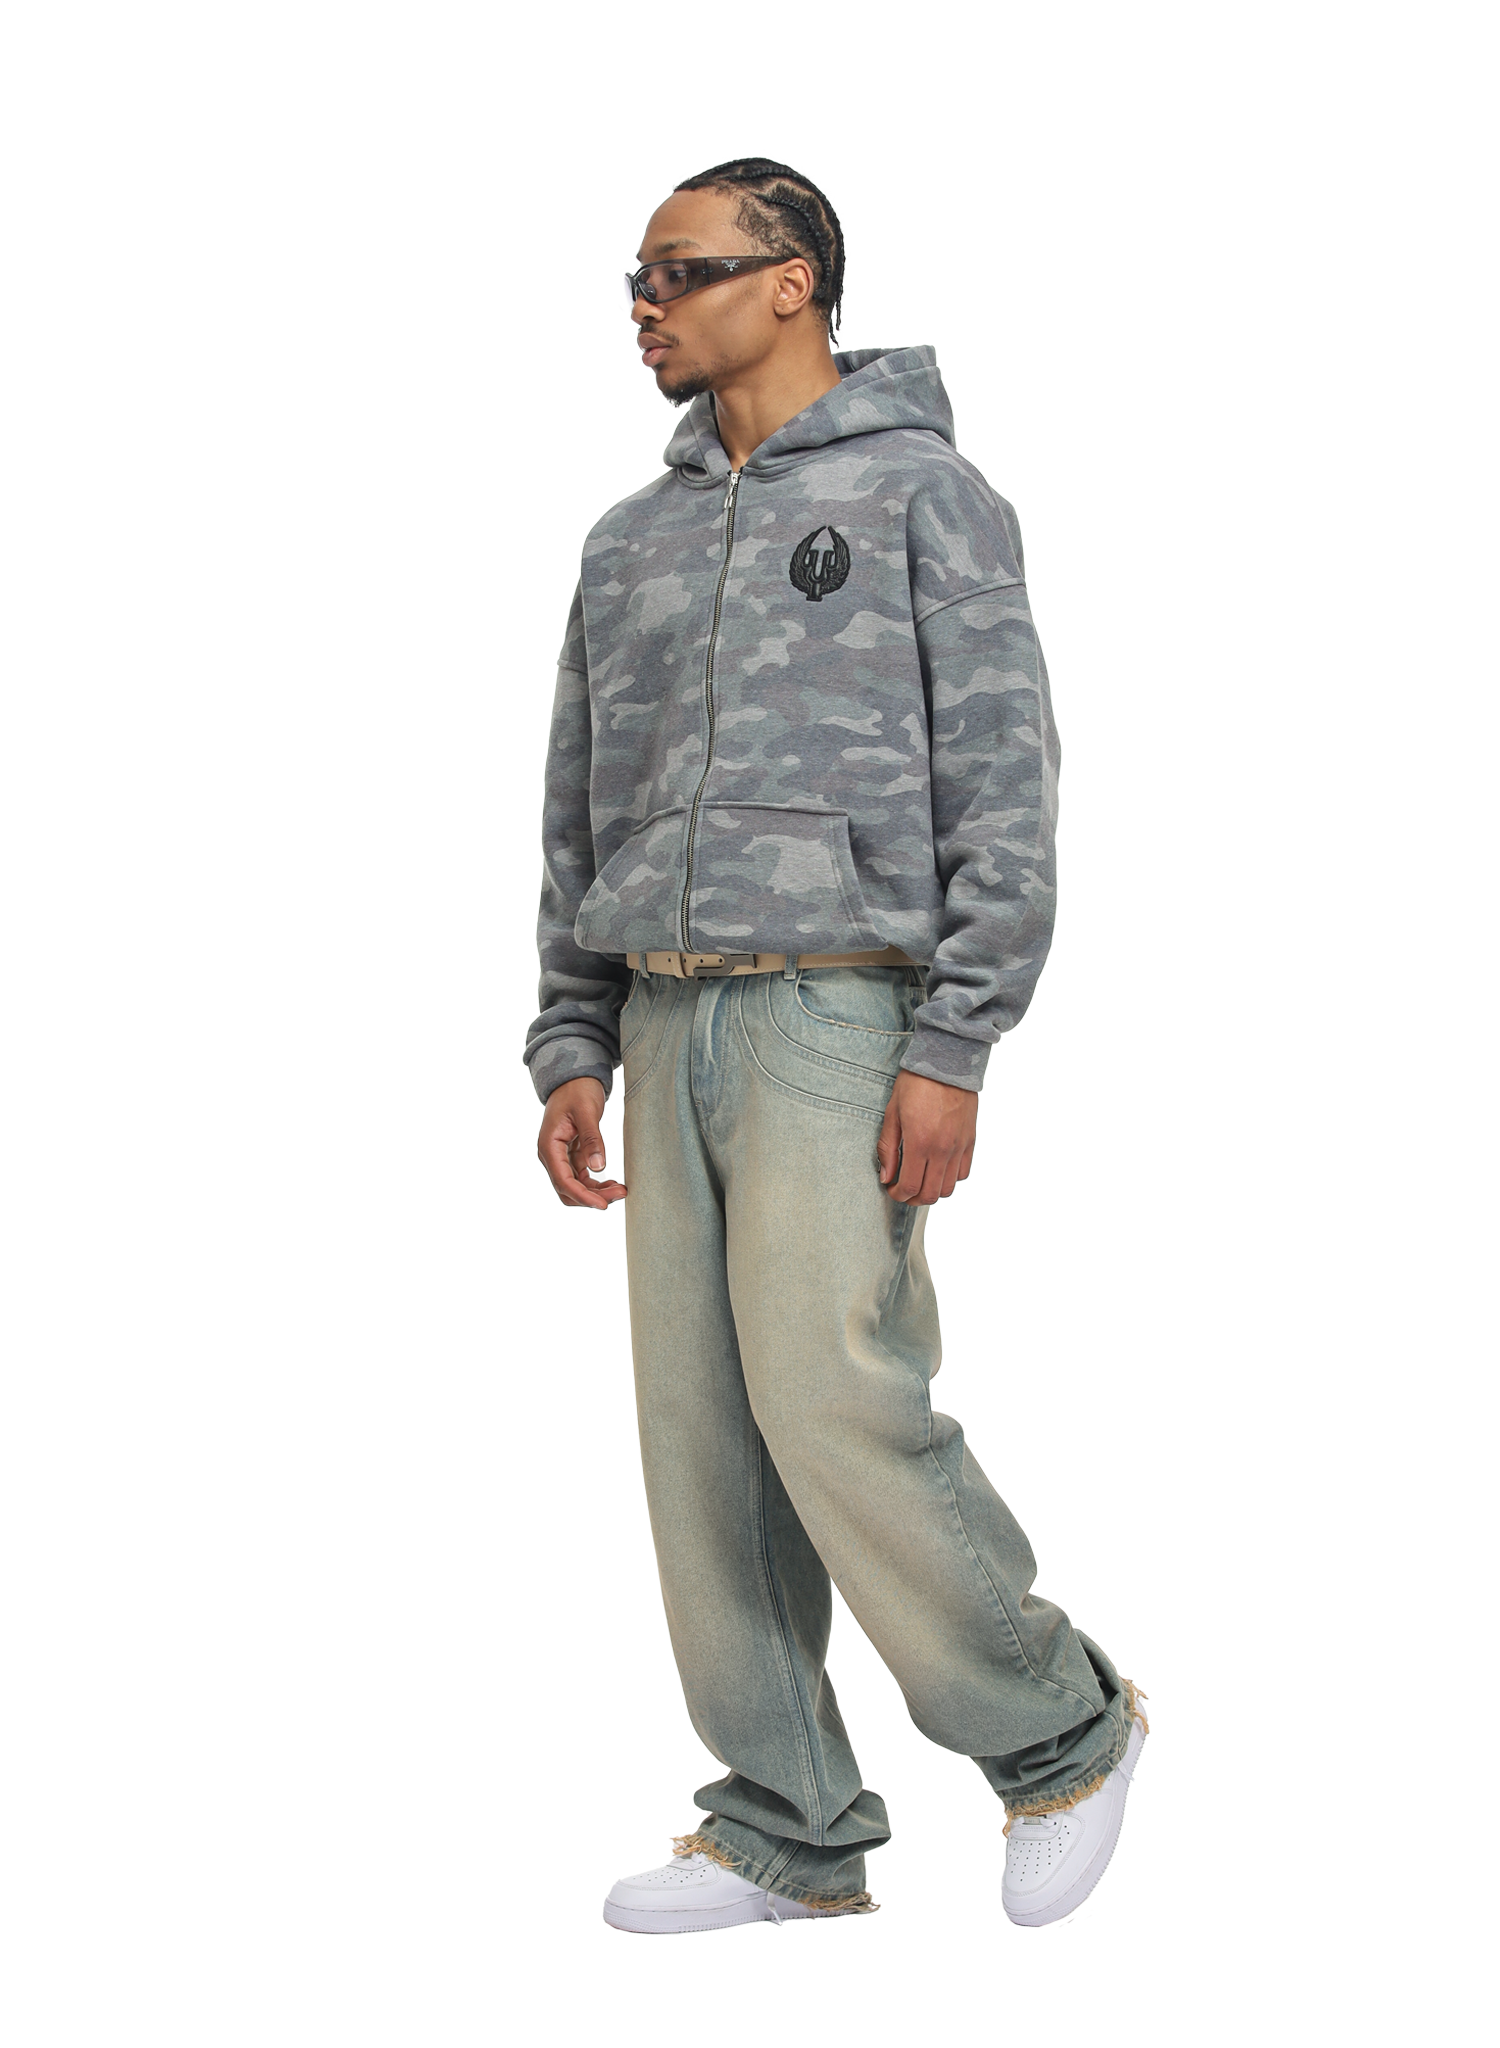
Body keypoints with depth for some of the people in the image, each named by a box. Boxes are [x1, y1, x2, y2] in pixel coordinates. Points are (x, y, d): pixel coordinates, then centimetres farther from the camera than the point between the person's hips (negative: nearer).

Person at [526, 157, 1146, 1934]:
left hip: (841, 1013, -7)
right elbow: (580, 817, 19)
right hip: (671, 1024, 7)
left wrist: (953, 1052, -16)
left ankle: (1059, 1725, 7)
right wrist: (573, 1049, 10)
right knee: (702, 1425, 3)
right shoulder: (630, 543, 18)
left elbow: (1002, 784, -8)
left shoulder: (923, 492, -1)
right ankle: (791, 1831, 11)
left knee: (835, 1402, -14)